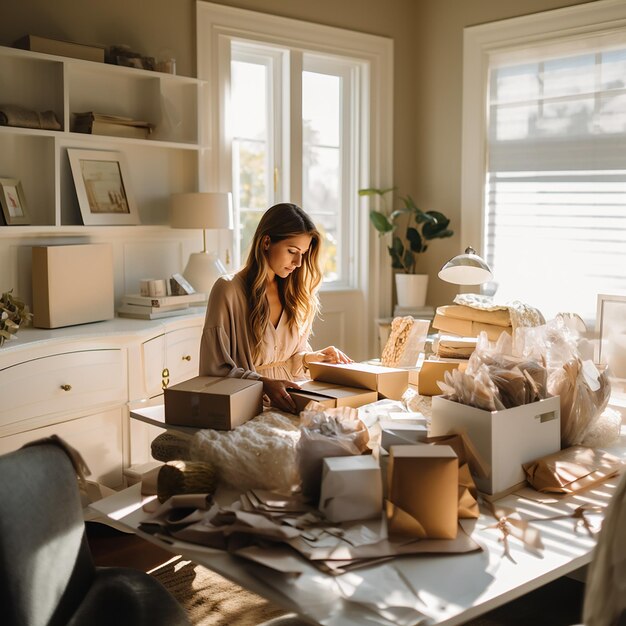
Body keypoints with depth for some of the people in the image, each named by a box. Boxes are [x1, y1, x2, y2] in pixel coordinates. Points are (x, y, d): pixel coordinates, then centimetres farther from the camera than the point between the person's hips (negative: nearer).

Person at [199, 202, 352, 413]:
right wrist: (264, 384, -23)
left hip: (290, 403, 7)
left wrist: (314, 358, -1)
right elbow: (215, 368, -9)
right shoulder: (228, 289, -8)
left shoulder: (292, 292, 12)